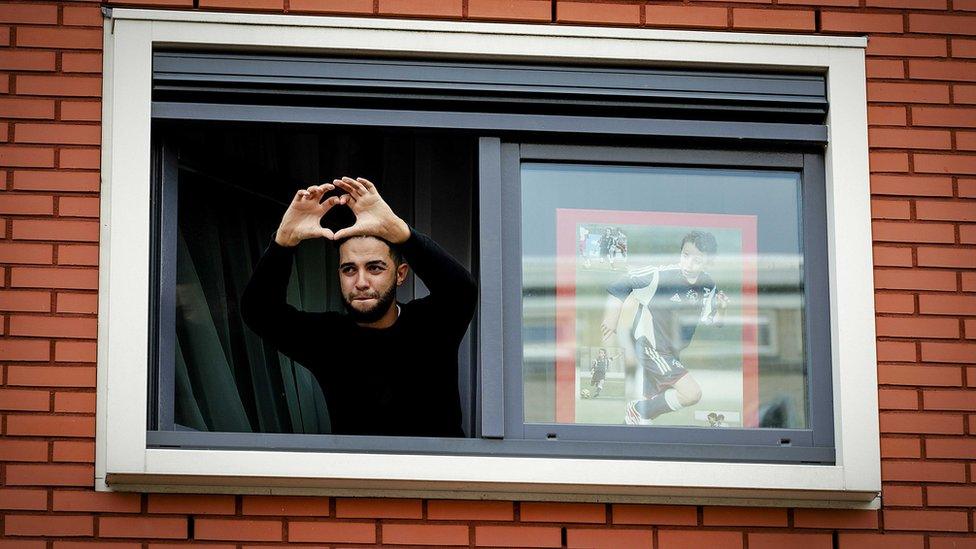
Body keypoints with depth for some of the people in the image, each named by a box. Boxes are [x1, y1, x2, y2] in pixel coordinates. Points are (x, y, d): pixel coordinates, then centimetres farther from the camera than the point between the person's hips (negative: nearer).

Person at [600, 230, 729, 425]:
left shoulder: (708, 287, -4)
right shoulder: (662, 275, -24)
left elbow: (707, 322, 6)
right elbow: (625, 283, -15)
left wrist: (720, 310, -15)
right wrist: (611, 319, -13)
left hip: (669, 353, 8)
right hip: (650, 346, -8)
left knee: (652, 406, 21)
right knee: (692, 393, -18)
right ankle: (639, 410, 1)